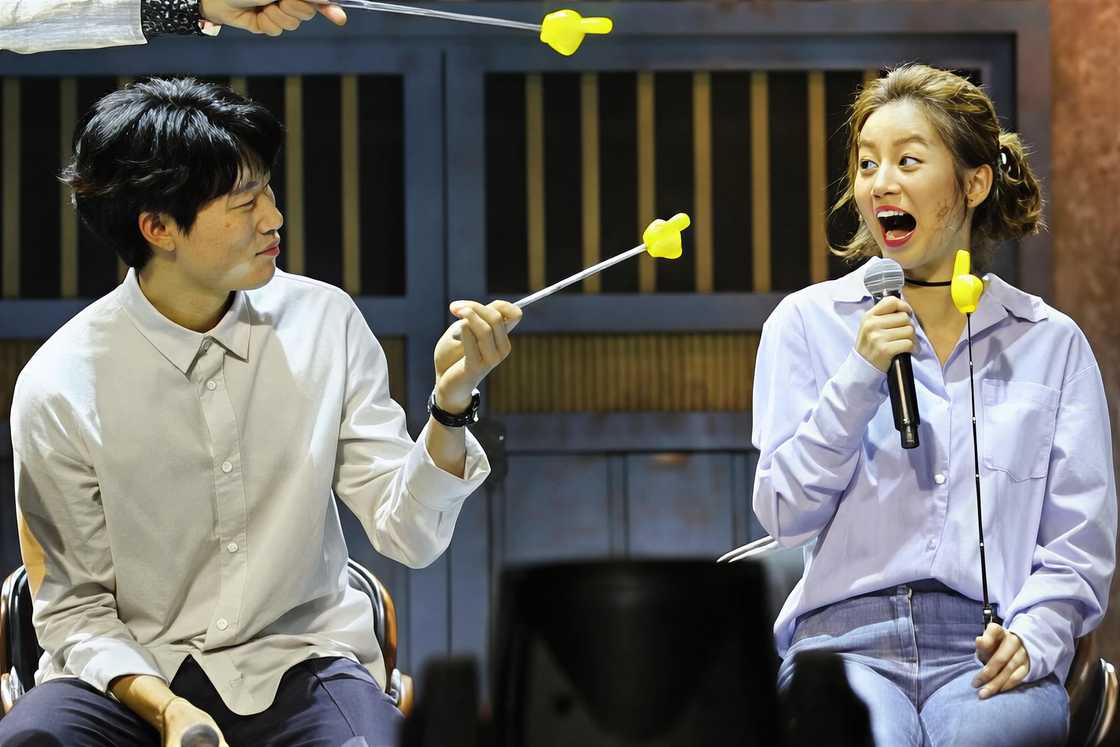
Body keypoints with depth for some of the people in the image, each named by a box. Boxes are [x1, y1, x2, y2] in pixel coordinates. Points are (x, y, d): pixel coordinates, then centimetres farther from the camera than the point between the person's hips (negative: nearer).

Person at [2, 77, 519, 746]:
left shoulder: (324, 322, -2)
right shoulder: (58, 390, -10)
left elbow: (409, 538, -3)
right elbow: (76, 608, -3)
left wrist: (451, 403, -19)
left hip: (298, 662, 1)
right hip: (133, 668, -1)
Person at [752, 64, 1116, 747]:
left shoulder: (1052, 343, 13)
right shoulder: (806, 324, 13)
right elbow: (785, 513, 6)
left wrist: (1031, 638, -10)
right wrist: (860, 378, -4)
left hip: (984, 654, 0)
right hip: (848, 634, 0)